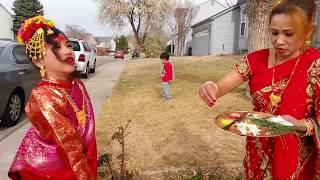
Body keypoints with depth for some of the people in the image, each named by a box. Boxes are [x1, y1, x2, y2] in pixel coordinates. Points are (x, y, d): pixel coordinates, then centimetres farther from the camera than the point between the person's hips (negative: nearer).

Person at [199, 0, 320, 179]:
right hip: (257, 148, 3)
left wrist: (300, 126, -35)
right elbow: (222, 86, -13)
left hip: (297, 156, -3)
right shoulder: (256, 59, -7)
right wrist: (211, 88, -36)